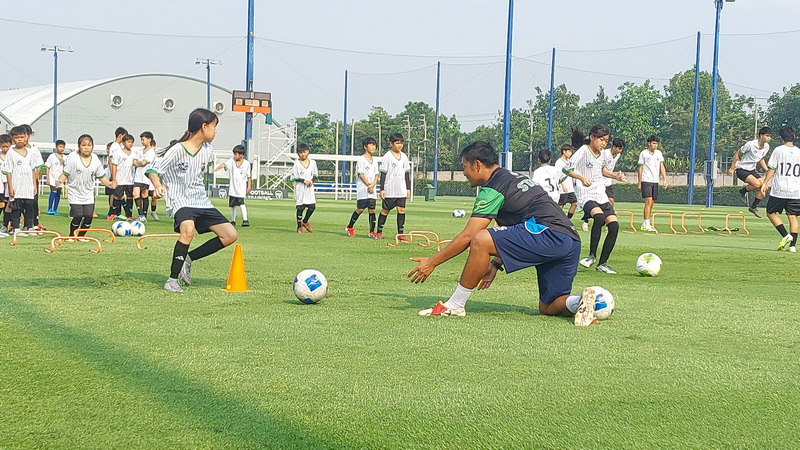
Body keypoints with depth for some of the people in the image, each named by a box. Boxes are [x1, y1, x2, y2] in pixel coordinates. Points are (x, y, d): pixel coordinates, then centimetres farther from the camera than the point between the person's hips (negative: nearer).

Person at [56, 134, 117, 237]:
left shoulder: (96, 161, 3)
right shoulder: (73, 160, -8)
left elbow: (101, 176, 10)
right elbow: (65, 174, -7)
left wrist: (109, 184, -5)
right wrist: (60, 181, -25)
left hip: (88, 195, 4)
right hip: (75, 194, -4)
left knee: (88, 216, -1)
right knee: (77, 216, -11)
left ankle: (81, 236, 20)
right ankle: (72, 235, 11)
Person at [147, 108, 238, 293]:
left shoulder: (207, 151, 6)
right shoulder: (177, 150, -14)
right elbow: (153, 169, -13)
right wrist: (158, 186, -30)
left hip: (202, 201, 7)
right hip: (181, 201, -7)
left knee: (231, 235, -1)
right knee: (188, 229, -36)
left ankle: (188, 258, 10)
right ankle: (172, 279, -22)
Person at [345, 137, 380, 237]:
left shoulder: (374, 161, 15)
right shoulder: (361, 159, -4)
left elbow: (377, 175, 11)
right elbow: (361, 174, -10)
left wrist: (373, 185, -6)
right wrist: (368, 184, -15)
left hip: (372, 190, 6)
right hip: (362, 189, -6)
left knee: (372, 210, 2)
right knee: (360, 209, -6)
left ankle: (372, 231, 3)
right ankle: (349, 227, 9)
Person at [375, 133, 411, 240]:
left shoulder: (404, 157, 9)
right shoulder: (387, 157, -6)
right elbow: (383, 174, -6)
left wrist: (408, 188, 13)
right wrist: (382, 189, -9)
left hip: (401, 190, 4)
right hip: (389, 190, -4)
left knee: (402, 209, 0)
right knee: (385, 210, 3)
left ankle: (400, 233, 3)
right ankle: (379, 232, 13)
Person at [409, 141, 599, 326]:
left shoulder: (493, 189, -4)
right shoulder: (512, 179, 25)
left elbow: (467, 237, -7)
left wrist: (432, 262, 0)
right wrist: (495, 264, 30)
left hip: (548, 234, -10)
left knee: (480, 240, -18)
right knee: (548, 307, 21)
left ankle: (454, 305, -9)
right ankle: (580, 301, -9)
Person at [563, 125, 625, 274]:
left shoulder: (602, 154, 12)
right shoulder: (583, 151, -9)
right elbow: (567, 169, -14)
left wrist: (615, 176, 15)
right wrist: (582, 178, -29)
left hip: (601, 194, 8)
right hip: (585, 195, -8)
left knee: (614, 225, -7)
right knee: (599, 217, -34)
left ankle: (602, 263, 3)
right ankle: (592, 256, -20)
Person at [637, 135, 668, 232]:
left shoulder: (659, 153, 11)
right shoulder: (643, 154, -3)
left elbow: (662, 167, 11)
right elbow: (640, 168, 0)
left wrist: (665, 179, 1)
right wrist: (639, 183, 0)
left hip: (655, 181, 6)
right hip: (646, 181, -6)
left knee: (652, 203, 7)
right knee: (648, 201, -16)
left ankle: (644, 224, 16)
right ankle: (647, 225, -19)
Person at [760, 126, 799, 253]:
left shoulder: (778, 150, -4)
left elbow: (771, 169, -5)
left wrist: (764, 184, 0)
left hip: (779, 191, -3)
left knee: (771, 213, 11)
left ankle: (785, 235, -5)